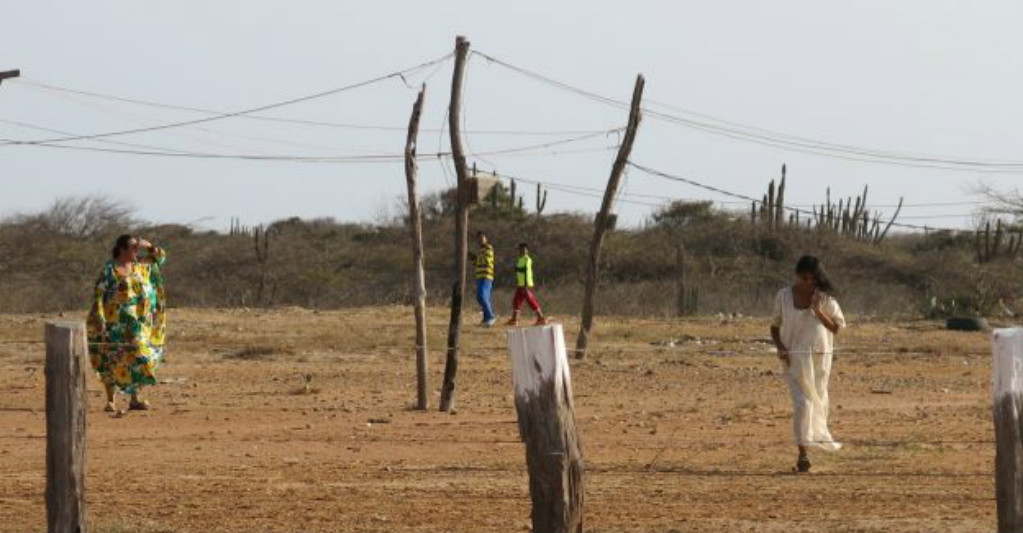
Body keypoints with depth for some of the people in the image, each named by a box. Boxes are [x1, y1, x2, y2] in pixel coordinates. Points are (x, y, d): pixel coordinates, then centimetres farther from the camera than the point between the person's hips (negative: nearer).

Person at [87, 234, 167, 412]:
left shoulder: (140, 266, 9)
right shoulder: (110, 270, -8)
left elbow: (160, 256, 21)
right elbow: (99, 295, -11)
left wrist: (149, 246, 3)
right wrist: (99, 318, -20)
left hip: (137, 323, 5)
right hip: (115, 324, -5)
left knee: (137, 358, 4)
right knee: (112, 360, -2)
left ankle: (135, 399, 10)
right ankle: (110, 401, 3)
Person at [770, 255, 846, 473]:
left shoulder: (825, 298, -3)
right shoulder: (784, 297, -2)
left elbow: (836, 328, -3)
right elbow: (775, 327, 8)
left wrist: (818, 311, -17)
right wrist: (780, 348, -9)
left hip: (819, 357, 2)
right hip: (795, 358, -1)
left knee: (818, 401, 12)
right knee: (801, 402, -13)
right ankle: (803, 453, -17)